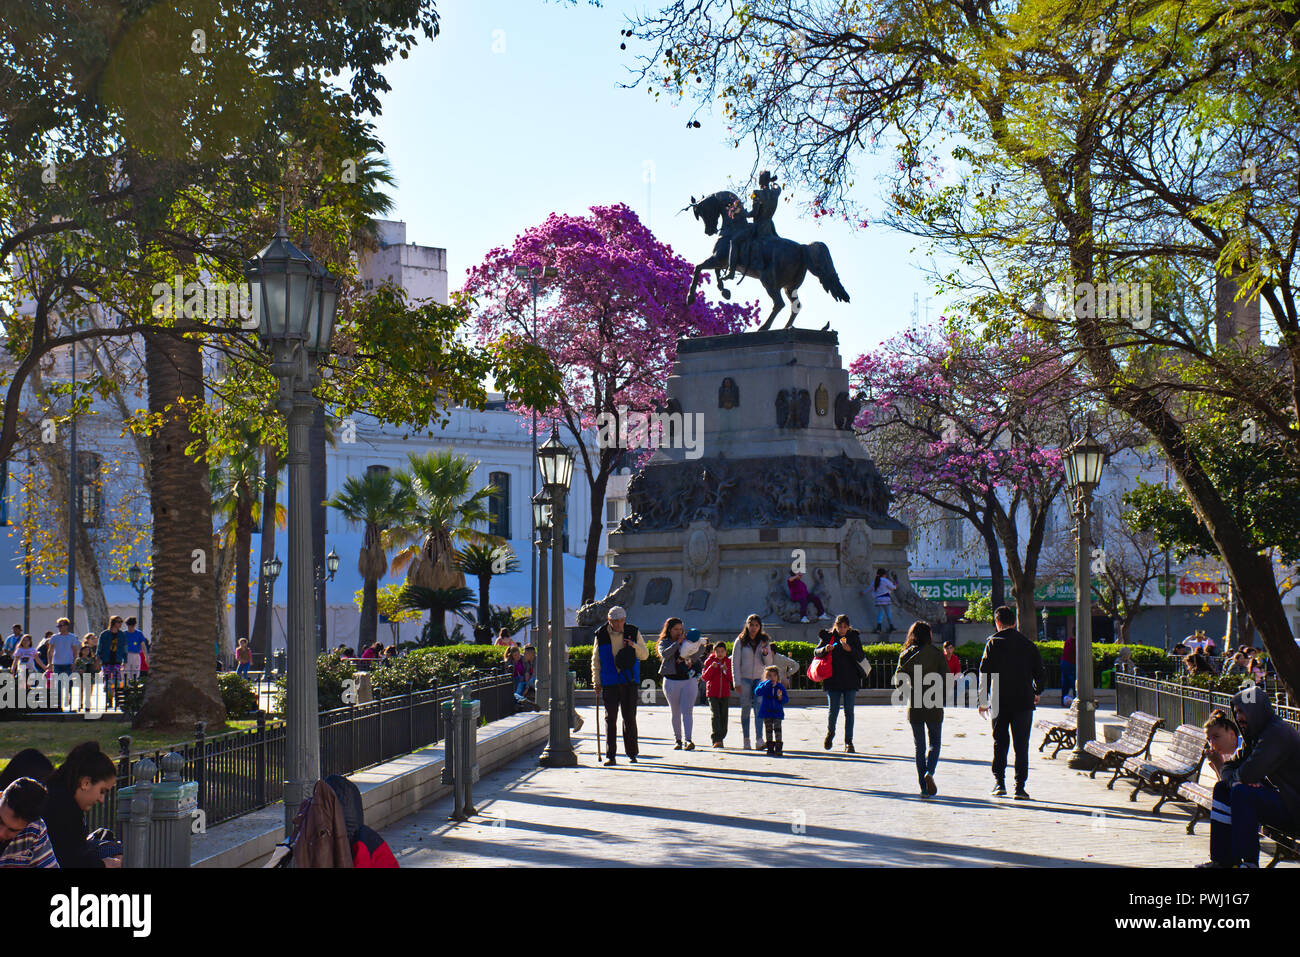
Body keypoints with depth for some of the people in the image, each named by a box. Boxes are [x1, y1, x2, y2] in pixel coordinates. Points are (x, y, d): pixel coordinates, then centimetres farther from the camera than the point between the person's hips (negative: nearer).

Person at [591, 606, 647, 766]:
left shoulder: (633, 632, 4)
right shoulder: (601, 635, 4)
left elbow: (645, 655, 7)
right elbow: (595, 660, 9)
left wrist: (634, 645, -13)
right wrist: (596, 682, 3)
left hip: (630, 682, 0)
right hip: (609, 683, 0)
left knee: (630, 717, 3)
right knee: (610, 718, -2)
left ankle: (631, 753, 14)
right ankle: (609, 756, 0)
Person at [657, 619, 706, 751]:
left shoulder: (687, 641, 10)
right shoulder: (664, 643, 5)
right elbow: (665, 654, -14)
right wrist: (677, 642, -17)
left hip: (689, 680, 0)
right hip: (671, 681, 0)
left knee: (687, 711, -11)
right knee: (675, 713, 7)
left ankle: (688, 740, -19)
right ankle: (678, 740, 17)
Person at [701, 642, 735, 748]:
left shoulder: (729, 662, 7)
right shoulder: (709, 661, 2)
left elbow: (732, 679, 2)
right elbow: (704, 677, -4)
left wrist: (726, 671, -15)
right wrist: (712, 667, -17)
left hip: (725, 693, 2)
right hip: (712, 693, -2)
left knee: (723, 717, 5)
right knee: (715, 716, -14)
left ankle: (721, 739, 17)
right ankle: (716, 740, -19)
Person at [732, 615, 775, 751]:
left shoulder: (764, 641, 8)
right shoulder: (740, 641, 1)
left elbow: (769, 663, 9)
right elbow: (735, 662, 0)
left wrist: (765, 653, -12)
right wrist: (737, 682, -7)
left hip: (759, 679, 1)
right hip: (745, 679, -1)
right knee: (746, 709, 0)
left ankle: (759, 740, -16)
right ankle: (746, 740, 6)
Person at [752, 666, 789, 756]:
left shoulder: (780, 687, 4)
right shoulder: (763, 685, 1)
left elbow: (786, 700, 4)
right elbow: (757, 692, -19)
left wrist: (780, 697, -18)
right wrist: (767, 684, -24)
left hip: (777, 712, 0)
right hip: (766, 712, 0)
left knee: (777, 728, -9)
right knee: (768, 729, 6)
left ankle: (778, 748, -8)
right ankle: (770, 747, 14)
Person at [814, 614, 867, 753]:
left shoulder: (854, 637, 4)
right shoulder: (828, 637, 4)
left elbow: (861, 656, -3)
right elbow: (816, 652, 1)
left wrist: (850, 650, -21)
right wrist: (825, 649, -19)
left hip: (850, 680, 0)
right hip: (832, 679, 0)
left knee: (849, 711, 0)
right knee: (833, 710, -1)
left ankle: (848, 742, 6)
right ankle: (830, 733, 29)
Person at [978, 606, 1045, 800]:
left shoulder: (993, 643, -3)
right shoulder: (1028, 645, 4)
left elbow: (984, 673, -6)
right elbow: (1040, 673, 7)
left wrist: (983, 700, 0)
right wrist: (1037, 692, 25)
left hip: (999, 702, -1)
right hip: (1023, 702, 1)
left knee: (1000, 743, 12)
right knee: (1021, 745, 3)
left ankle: (999, 782, 9)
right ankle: (1020, 786, -2)